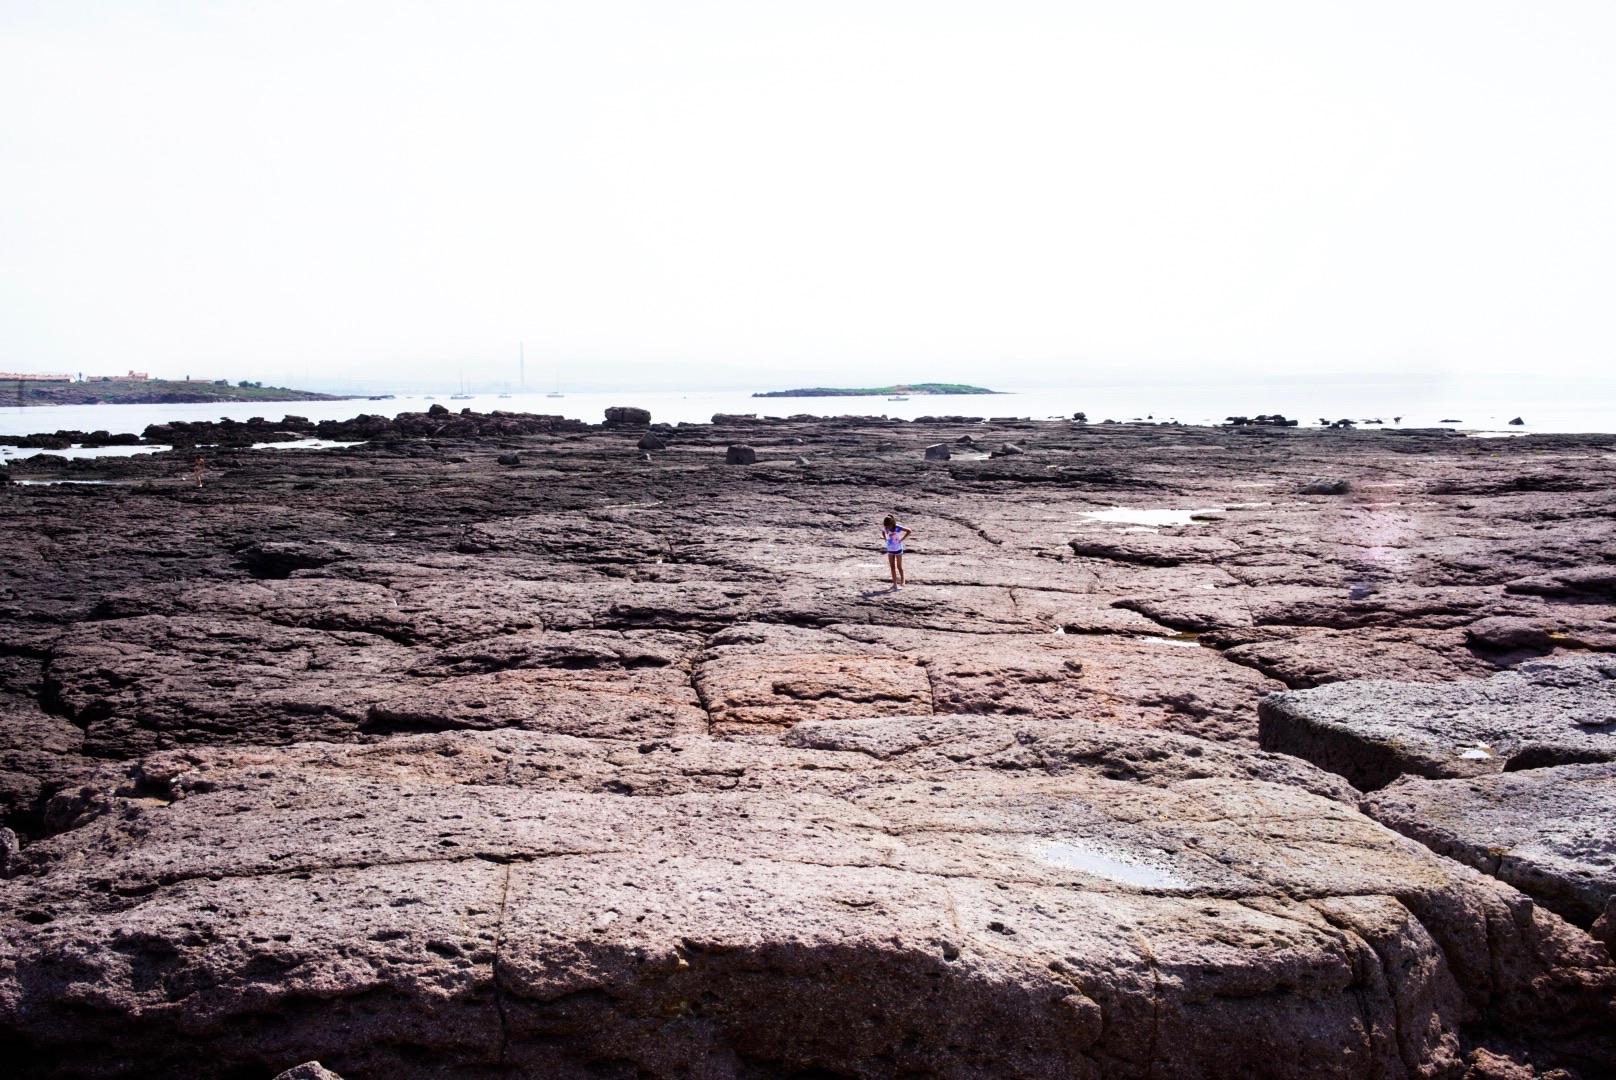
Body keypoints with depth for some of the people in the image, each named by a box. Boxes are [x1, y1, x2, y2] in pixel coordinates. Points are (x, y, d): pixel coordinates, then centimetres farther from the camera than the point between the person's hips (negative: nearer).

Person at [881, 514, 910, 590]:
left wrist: (902, 539, -19)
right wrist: (885, 539, -1)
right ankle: (895, 584, 11)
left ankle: (902, 582, 21)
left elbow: (909, 531, -19)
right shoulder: (885, 528, -11)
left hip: (898, 549, -4)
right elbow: (883, 531, 13)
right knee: (892, 567, 5)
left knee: (899, 567, 4)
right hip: (890, 549, 4)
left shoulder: (898, 528, -23)